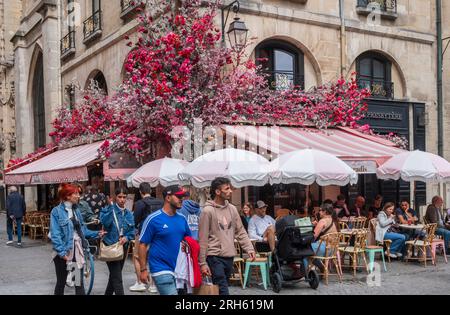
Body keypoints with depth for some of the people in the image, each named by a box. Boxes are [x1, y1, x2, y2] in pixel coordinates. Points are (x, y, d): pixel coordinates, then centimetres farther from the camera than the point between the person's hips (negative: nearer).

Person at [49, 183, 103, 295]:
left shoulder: (76, 210, 10)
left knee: (79, 282, 3)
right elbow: (55, 234, -17)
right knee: (61, 282, 10)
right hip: (64, 252, -5)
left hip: (77, 250, 5)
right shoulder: (57, 211, -10)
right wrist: (61, 252, -24)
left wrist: (96, 234, 0)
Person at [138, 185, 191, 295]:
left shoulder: (182, 219, 7)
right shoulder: (153, 219, -9)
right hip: (161, 269, -6)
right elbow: (143, 244, -7)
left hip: (179, 269, 7)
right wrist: (143, 269, -10)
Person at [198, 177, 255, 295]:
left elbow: (240, 232, 13)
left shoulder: (232, 209, 9)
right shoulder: (208, 211, -9)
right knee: (223, 291, -9)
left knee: (220, 289, 14)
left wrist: (249, 248, -1)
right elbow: (202, 239, -9)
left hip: (229, 257, 6)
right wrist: (202, 263, -9)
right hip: (215, 257, -6)